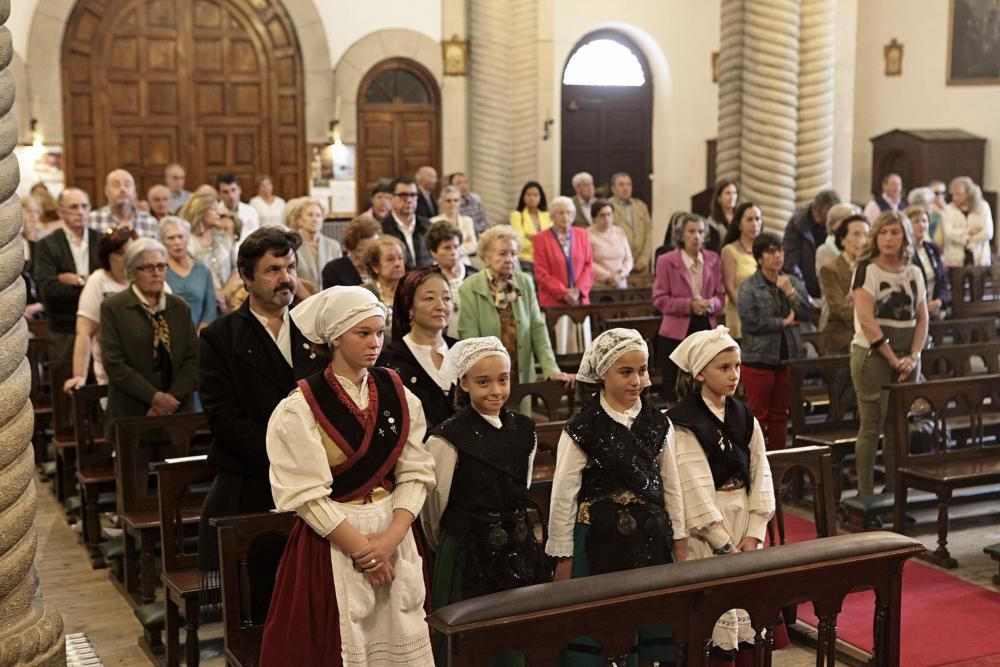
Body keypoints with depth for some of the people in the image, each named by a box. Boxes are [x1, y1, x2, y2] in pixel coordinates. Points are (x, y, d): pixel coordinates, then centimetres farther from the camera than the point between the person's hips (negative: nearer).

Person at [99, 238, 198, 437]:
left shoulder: (180, 307, 11)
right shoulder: (113, 307, 0)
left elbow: (193, 358, 6)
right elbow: (113, 363, -7)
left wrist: (172, 398, -8)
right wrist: (154, 397, -13)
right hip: (130, 415, -3)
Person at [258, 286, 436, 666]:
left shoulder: (398, 395, 3)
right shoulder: (300, 407, -11)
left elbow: (416, 474, -1)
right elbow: (307, 495, -14)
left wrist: (390, 538, -14)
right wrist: (361, 548, -14)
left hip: (394, 537, 4)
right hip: (331, 544, -4)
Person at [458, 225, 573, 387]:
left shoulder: (526, 283, 5)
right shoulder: (469, 289, -7)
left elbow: (538, 329, 1)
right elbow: (469, 340, -11)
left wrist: (552, 370, -10)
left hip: (523, 379, 4)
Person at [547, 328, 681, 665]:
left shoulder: (656, 423, 3)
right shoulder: (582, 428, -10)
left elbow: (671, 485, 11)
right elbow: (563, 497, -7)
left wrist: (678, 540, 11)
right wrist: (562, 557, -5)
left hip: (651, 537, 4)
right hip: (600, 539, -4)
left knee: (654, 629, 10)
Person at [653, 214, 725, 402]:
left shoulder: (713, 259, 10)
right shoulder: (667, 261, -1)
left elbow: (720, 295, 12)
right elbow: (659, 299, -5)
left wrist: (711, 304, -11)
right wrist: (689, 305, -17)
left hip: (706, 329, 3)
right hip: (676, 332, -3)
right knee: (675, 389, -1)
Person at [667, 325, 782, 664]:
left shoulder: (745, 417, 8)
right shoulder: (683, 423, -11)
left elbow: (760, 475, 4)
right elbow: (696, 490, -15)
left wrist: (754, 534, -6)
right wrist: (725, 545, -15)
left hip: (744, 521, 6)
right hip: (704, 528, -5)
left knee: (751, 614, 7)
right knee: (714, 616, -2)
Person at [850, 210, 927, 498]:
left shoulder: (914, 272, 10)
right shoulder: (867, 269, -6)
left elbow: (922, 319, 10)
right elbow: (866, 321, -13)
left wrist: (912, 356, -4)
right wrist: (893, 359, -13)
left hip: (906, 359, 5)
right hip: (872, 355, -5)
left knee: (898, 427, 7)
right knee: (872, 427, -4)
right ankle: (865, 495, 1)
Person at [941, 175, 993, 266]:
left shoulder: (983, 207, 3)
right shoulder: (949, 209, 2)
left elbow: (988, 233, -6)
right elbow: (949, 233, -11)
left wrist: (966, 239, -8)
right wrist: (968, 232, -10)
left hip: (979, 260, 1)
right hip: (954, 261, -1)